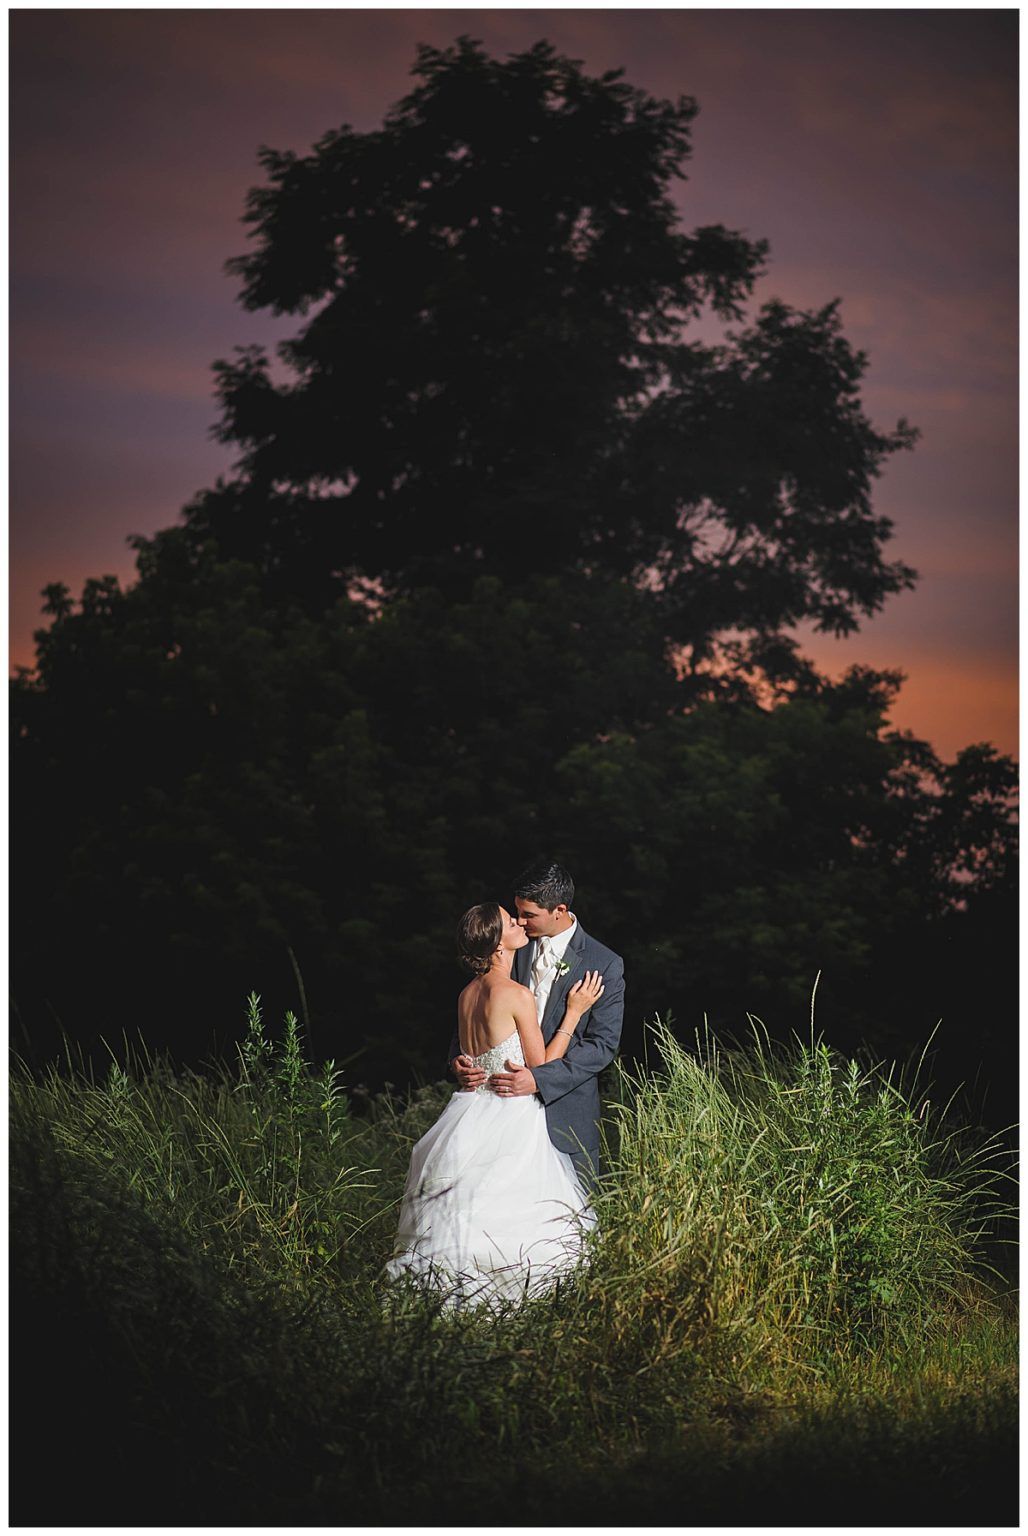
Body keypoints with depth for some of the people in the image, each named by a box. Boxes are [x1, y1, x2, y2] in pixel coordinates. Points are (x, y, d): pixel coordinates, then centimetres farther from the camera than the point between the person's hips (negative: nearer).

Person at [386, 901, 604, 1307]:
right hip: (510, 1123, -8)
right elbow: (541, 1068, -8)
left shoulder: (466, 995, 9)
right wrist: (573, 1012, -4)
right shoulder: (516, 995, -14)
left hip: (470, 1116, 8)